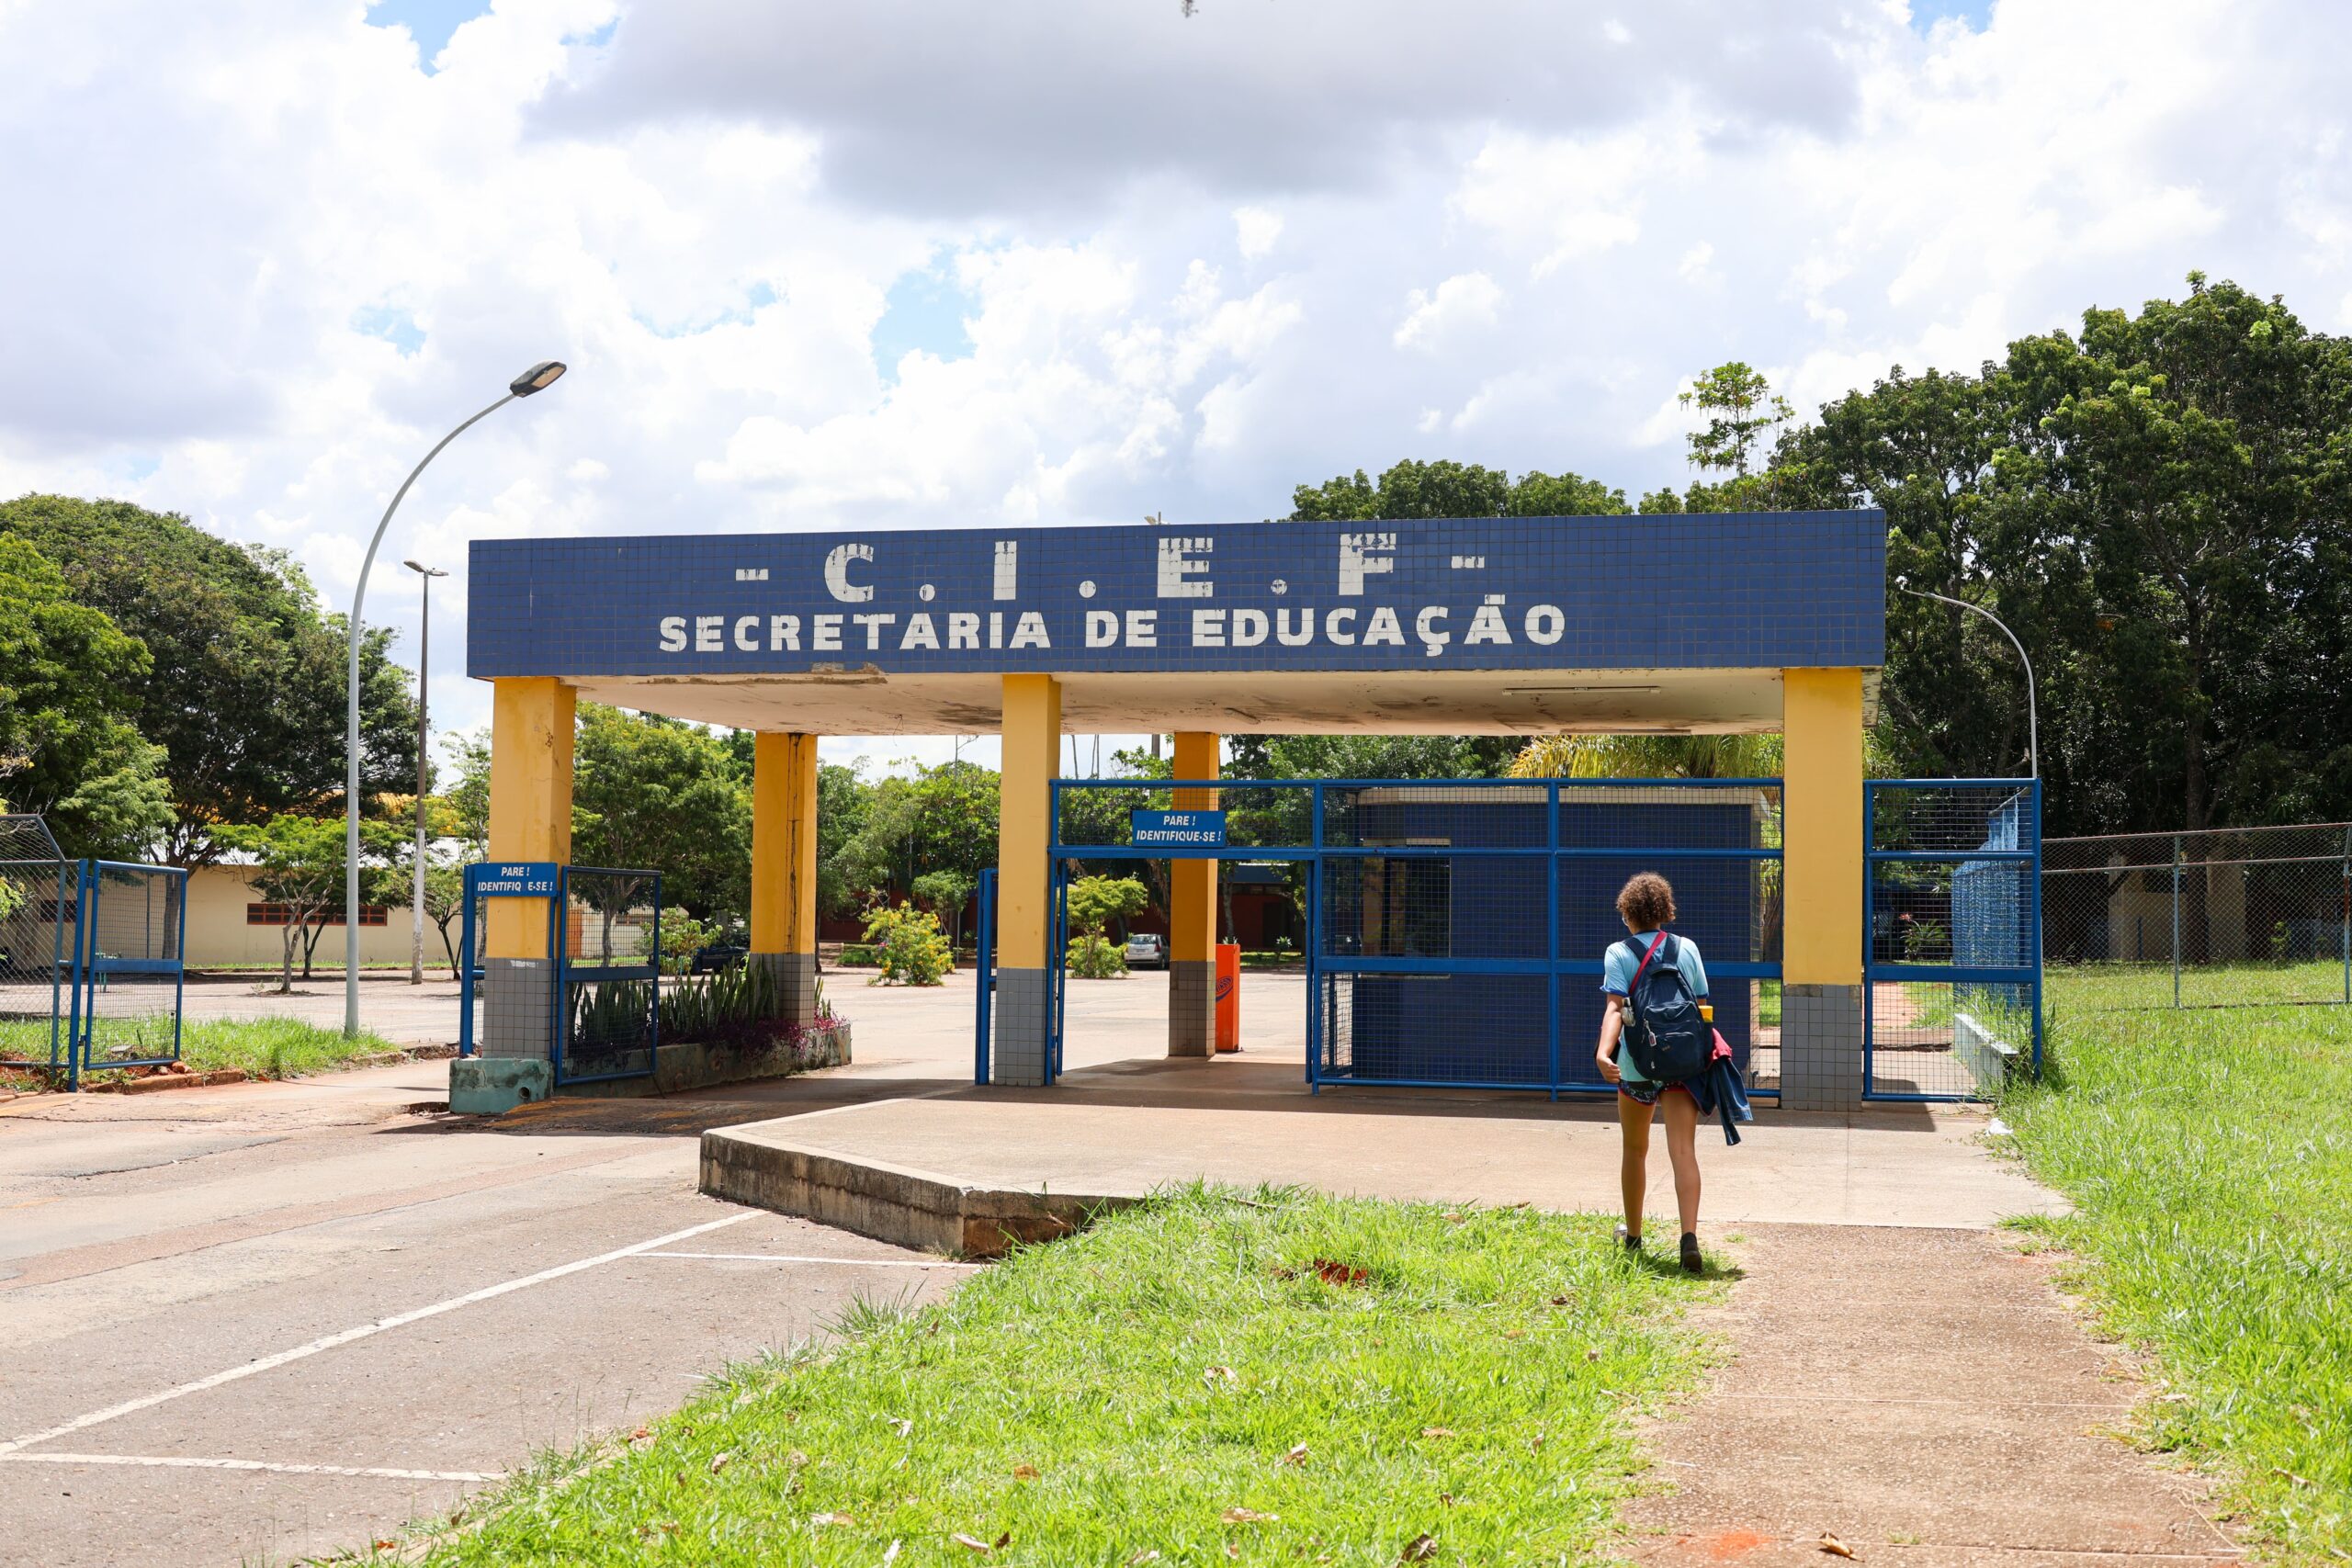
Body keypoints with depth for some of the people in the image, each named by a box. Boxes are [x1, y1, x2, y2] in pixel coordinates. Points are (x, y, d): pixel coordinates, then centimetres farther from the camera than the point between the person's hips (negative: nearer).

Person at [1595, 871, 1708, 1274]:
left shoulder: (1619, 953, -2)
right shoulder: (1688, 949, 6)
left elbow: (1616, 1007, -17)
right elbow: (1702, 1009, 8)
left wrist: (1604, 1051, -28)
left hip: (1637, 1063, -1)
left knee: (1635, 1151, 17)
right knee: (1683, 1151, -7)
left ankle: (1633, 1236, 30)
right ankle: (1689, 1236, -25)